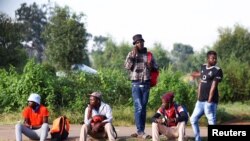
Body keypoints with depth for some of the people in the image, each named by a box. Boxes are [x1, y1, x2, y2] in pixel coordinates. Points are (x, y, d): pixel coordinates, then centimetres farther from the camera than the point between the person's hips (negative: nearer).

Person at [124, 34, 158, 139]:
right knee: (138, 107, -12)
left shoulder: (148, 54, 9)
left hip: (146, 84, 3)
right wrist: (133, 54, -12)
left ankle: (140, 131, 12)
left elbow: (156, 67, 13)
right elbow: (127, 66, -10)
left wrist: (151, 66, -9)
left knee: (143, 108, 6)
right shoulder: (131, 54, 3)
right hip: (136, 84, -3)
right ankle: (140, 131, -11)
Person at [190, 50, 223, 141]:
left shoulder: (217, 70, -9)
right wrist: (199, 98, 11)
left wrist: (209, 101, -18)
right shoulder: (203, 67, 12)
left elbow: (213, 86, -14)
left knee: (211, 122, -7)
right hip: (201, 101, 8)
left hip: (210, 101, -8)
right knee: (193, 119, 14)